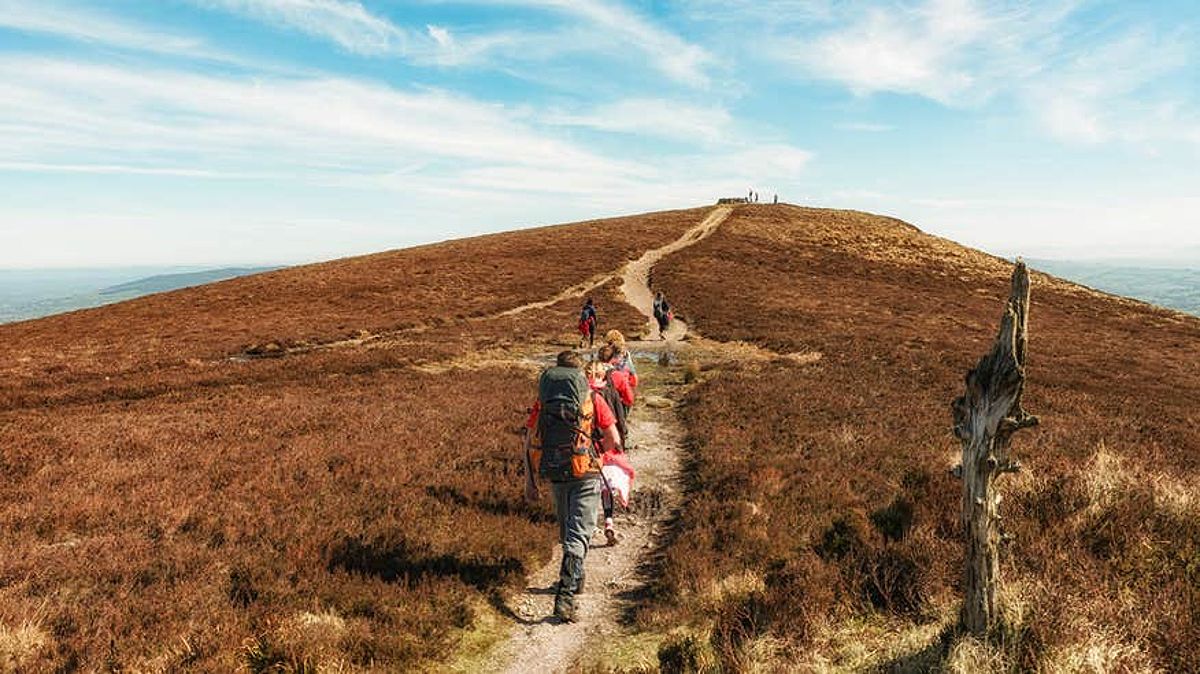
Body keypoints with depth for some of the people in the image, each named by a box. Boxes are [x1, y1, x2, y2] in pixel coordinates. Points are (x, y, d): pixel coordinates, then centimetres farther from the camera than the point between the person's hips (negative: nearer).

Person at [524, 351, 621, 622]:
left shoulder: (542, 401, 5)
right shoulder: (592, 398, -2)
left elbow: (528, 443, 2)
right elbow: (613, 440, -4)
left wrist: (529, 481, 7)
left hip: (554, 475, 4)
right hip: (585, 474, -3)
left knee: (567, 530, 23)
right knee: (578, 534, -2)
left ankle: (575, 578, 40)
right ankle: (565, 594, -13)